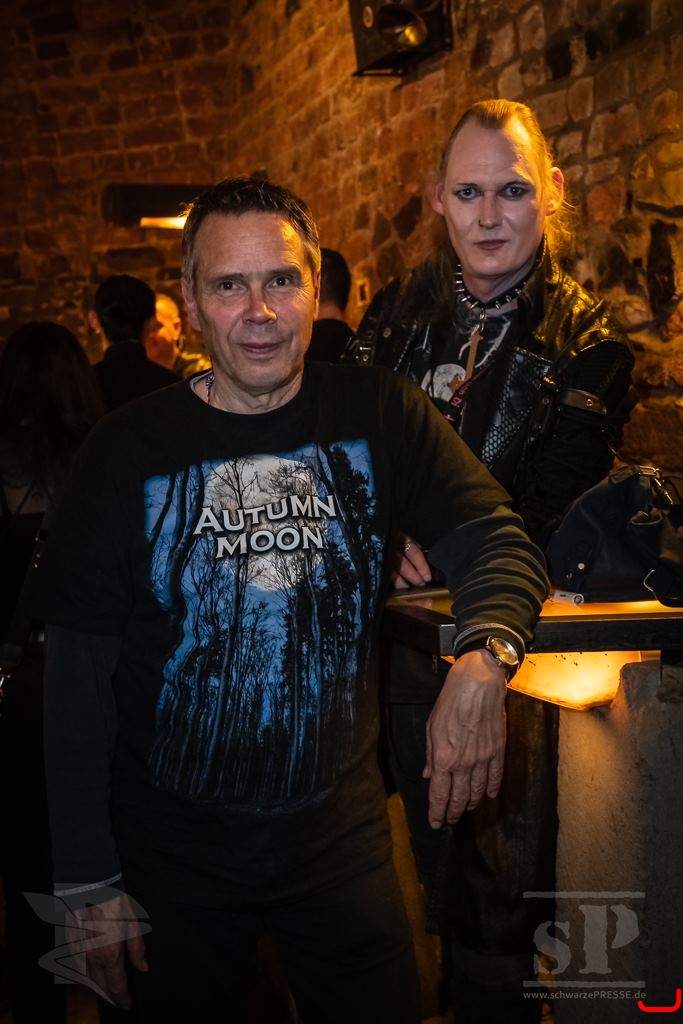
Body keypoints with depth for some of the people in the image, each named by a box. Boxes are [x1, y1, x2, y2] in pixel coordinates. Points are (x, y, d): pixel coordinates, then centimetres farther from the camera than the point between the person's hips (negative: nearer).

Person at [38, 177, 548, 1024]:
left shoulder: (376, 414, -4)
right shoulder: (129, 450, -9)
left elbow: (495, 538, -10)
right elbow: (77, 675, -7)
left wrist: (481, 661, -33)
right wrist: (87, 880, -7)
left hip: (342, 835, 2)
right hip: (173, 853, -1)